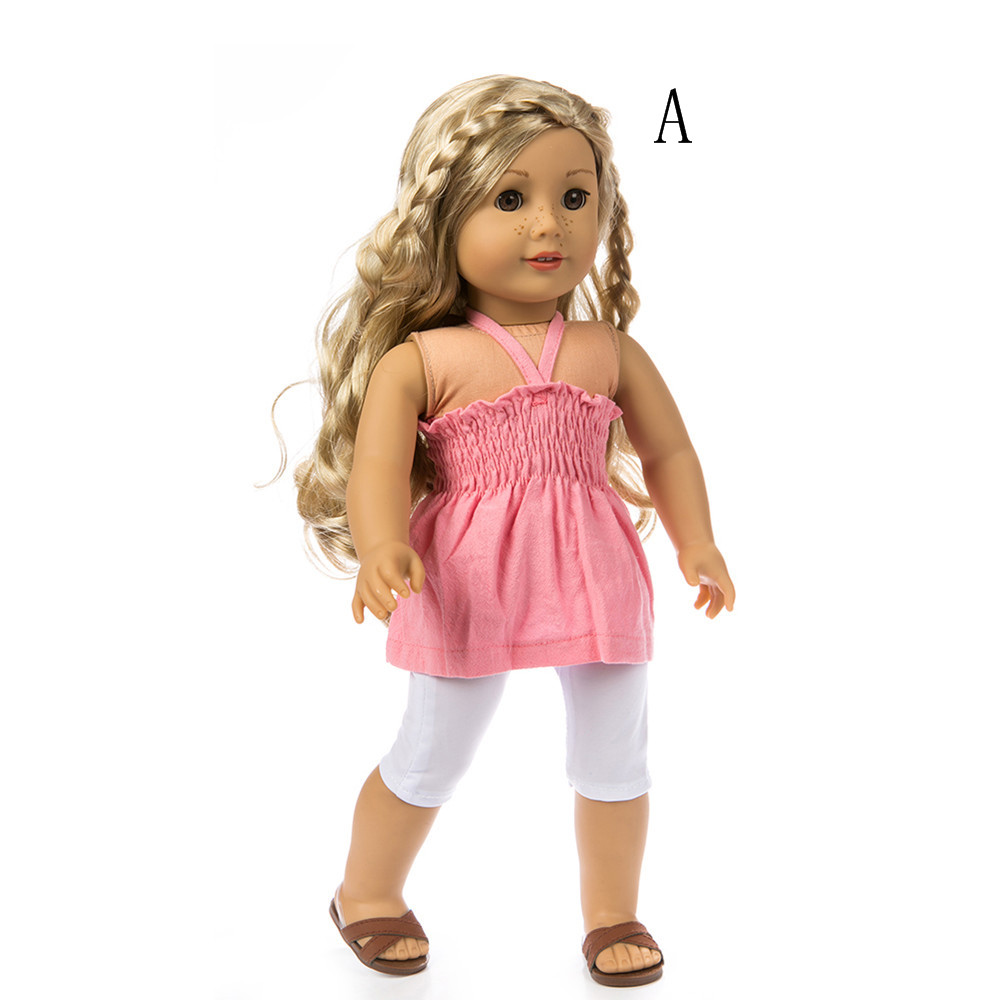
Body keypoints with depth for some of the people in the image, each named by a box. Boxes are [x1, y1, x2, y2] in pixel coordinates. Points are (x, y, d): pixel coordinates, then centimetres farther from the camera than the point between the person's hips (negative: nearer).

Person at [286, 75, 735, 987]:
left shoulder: (612, 352, 2)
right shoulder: (420, 359, -7)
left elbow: (668, 449, 11)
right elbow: (376, 467, -15)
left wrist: (697, 543, -1)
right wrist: (383, 546, -34)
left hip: (597, 578, 3)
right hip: (468, 586, -3)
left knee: (615, 758, 13)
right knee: (431, 761, 11)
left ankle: (612, 914, 35)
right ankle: (368, 892, 37)